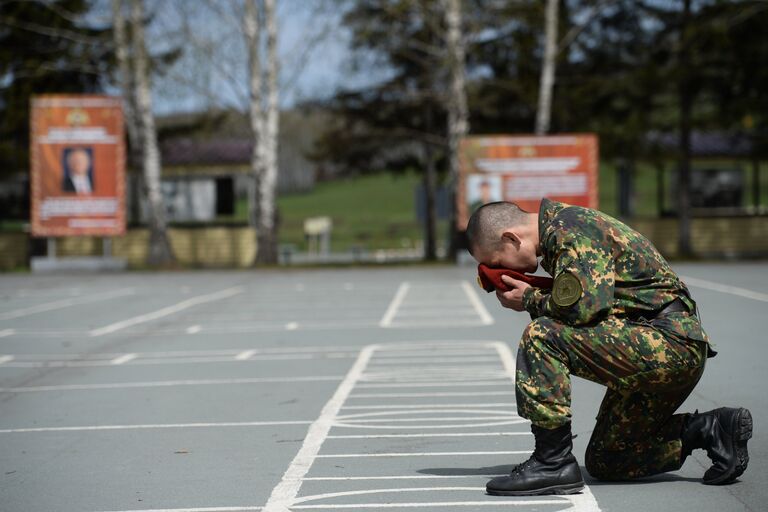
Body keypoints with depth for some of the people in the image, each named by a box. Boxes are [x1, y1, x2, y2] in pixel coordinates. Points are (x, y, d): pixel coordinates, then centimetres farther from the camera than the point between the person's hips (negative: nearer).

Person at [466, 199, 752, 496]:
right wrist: (535, 298, 3)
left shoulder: (570, 230, -14)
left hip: (668, 343, -11)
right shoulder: (560, 229, 18)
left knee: (540, 336, -22)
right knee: (605, 463, 16)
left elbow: (585, 308, -25)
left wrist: (530, 299, -8)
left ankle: (552, 463, -17)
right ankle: (710, 429, 12)